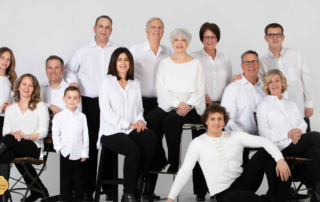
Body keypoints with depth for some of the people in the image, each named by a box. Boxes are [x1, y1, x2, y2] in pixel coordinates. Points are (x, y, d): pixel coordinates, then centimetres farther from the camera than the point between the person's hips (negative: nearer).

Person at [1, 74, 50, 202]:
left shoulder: (41, 107, 12)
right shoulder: (10, 109, 24)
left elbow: (43, 131, 0)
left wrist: (27, 136, -18)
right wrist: (14, 134, -14)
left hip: (34, 147, -3)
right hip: (15, 147, 3)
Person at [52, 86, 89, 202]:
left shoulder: (82, 117, 6)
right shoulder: (59, 117, 3)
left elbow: (85, 135, 5)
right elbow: (55, 134, 2)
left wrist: (84, 152, 0)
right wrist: (59, 147, -9)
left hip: (78, 153, 1)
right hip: (65, 153, -1)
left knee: (78, 178, 8)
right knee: (65, 179, 4)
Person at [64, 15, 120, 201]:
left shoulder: (118, 51, 11)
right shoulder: (83, 51, 11)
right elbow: (69, 69, 18)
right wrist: (72, 80, -2)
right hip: (90, 102, 0)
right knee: (90, 144, -1)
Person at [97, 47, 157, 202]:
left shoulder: (135, 84, 20)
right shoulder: (107, 82, 4)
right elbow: (106, 110, -6)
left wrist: (140, 120, -4)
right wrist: (127, 124, -12)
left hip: (131, 130, 5)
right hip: (111, 131, -5)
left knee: (151, 136, -28)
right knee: (133, 149, -33)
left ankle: (139, 181, -18)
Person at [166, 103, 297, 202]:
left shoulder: (236, 136, 7)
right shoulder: (197, 143, 2)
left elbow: (264, 141, -5)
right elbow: (185, 171, -2)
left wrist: (280, 159, -24)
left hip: (243, 181, 4)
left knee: (266, 152, -13)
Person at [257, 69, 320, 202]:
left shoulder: (291, 104, 29)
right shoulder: (264, 105, 11)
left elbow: (303, 123, 20)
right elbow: (264, 132, 0)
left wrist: (299, 131, -6)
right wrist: (287, 135, -14)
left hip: (298, 143, 5)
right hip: (282, 146, -5)